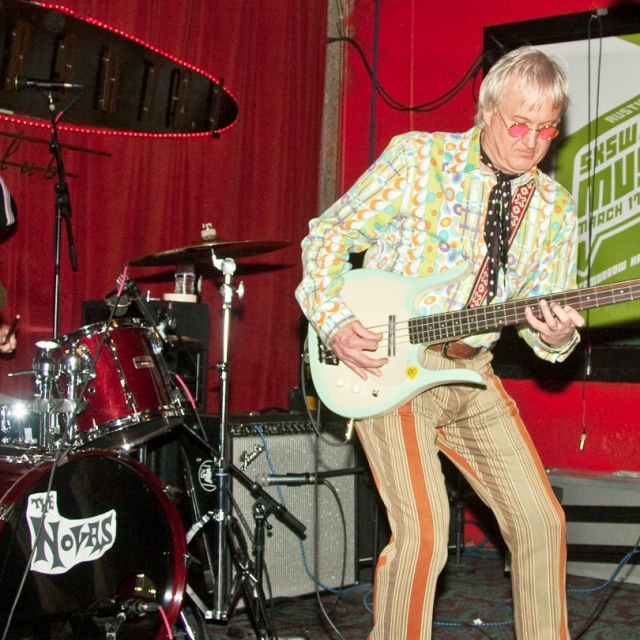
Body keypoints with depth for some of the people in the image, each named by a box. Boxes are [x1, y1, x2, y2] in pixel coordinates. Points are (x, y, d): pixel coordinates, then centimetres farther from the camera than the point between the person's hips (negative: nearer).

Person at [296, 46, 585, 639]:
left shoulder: (554, 210, 6)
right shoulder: (416, 157, -6)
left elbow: (542, 314, 7)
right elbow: (329, 235, -2)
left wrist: (556, 336, -17)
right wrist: (336, 325, -14)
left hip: (473, 375, 5)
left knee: (540, 520, 2)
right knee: (422, 532, -16)